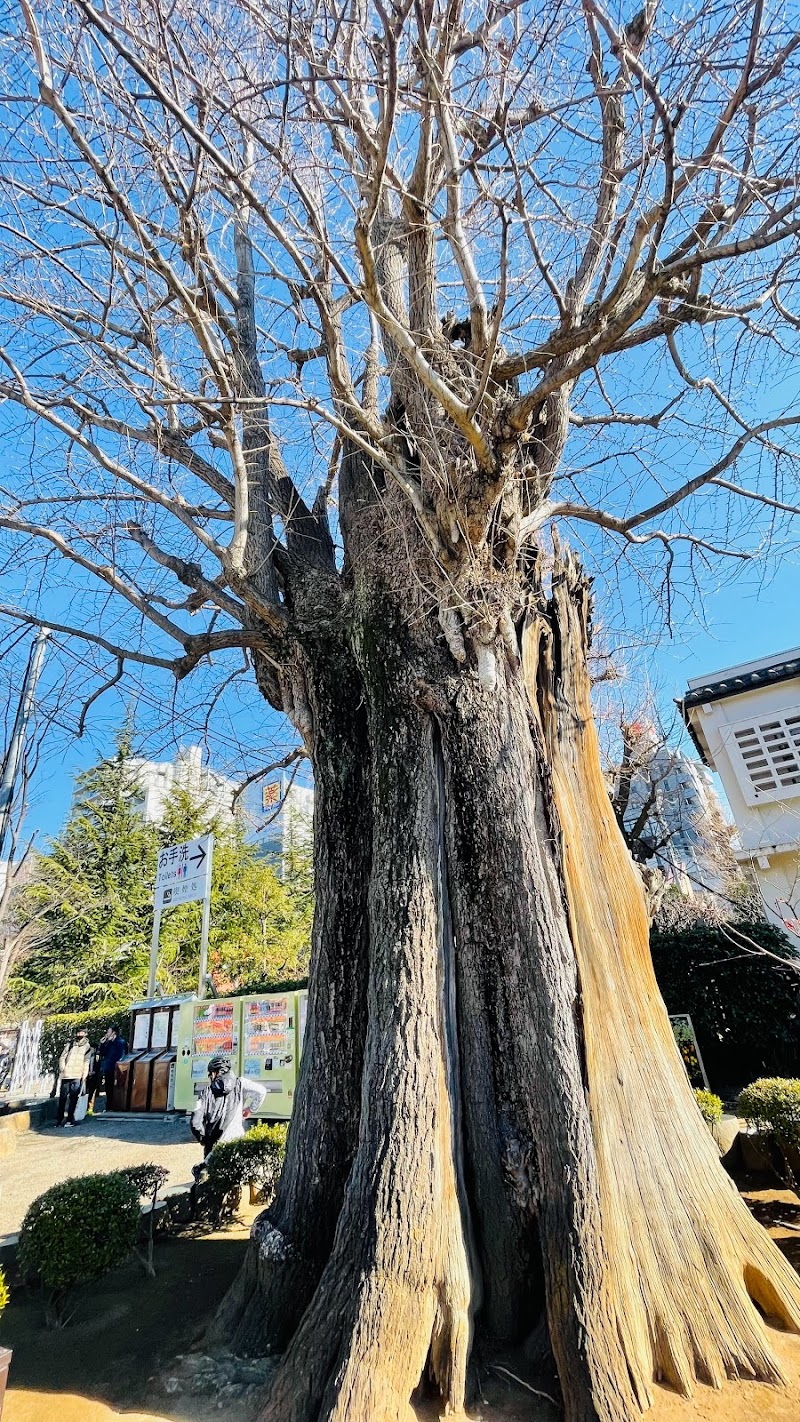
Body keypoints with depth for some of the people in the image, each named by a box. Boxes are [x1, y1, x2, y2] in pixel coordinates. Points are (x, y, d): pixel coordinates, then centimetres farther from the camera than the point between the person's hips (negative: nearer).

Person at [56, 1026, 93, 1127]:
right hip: (66, 1075, 1)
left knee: (73, 1097, -1)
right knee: (63, 1097, 3)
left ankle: (70, 1118, 9)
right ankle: (59, 1118, 14)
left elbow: (86, 1062, 3)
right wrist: (62, 1070, -6)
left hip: (77, 1076, -1)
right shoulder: (70, 1044, 10)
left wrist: (84, 1076, -4)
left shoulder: (87, 1047, 7)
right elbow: (62, 1057, 7)